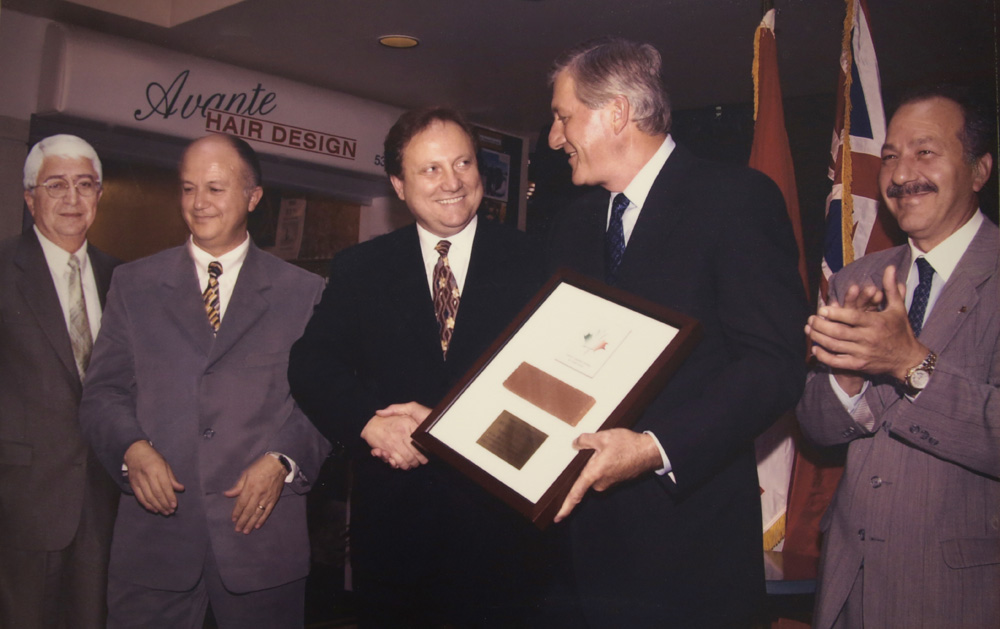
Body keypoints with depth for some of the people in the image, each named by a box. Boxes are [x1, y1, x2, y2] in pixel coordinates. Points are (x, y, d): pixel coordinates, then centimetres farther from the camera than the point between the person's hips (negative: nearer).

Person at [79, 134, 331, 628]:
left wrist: (283, 461, -14)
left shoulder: (305, 293, 5)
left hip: (261, 529, -1)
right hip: (153, 532, 1)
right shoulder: (133, 284, 10)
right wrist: (132, 448, -10)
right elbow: (102, 392, 8)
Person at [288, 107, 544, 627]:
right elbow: (311, 365, -1)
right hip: (391, 513, 2)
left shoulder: (526, 262, -1)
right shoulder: (359, 270, 6)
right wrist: (368, 420, -20)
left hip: (496, 509, -1)